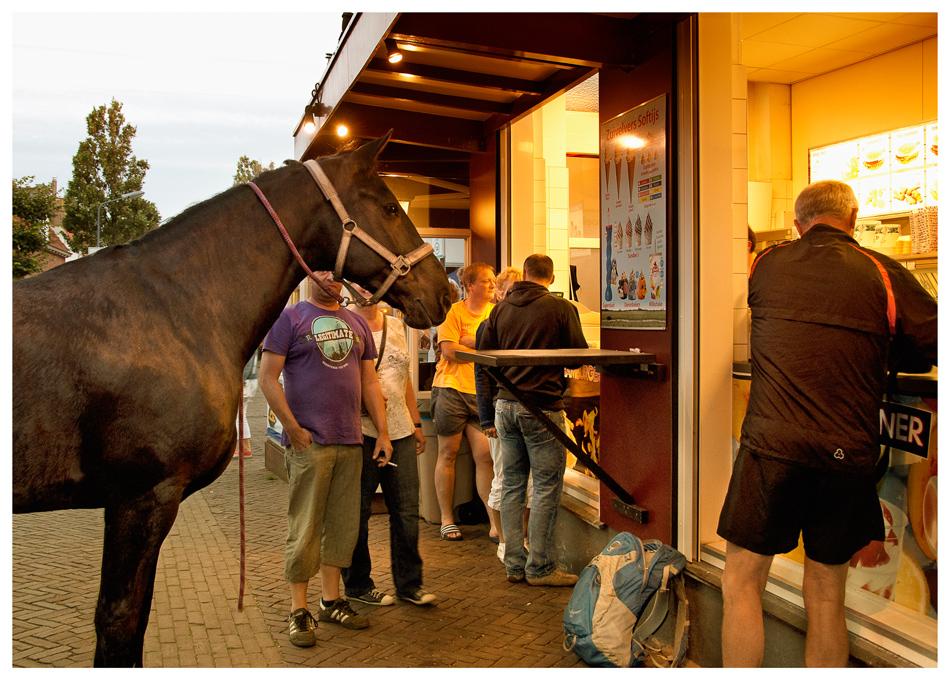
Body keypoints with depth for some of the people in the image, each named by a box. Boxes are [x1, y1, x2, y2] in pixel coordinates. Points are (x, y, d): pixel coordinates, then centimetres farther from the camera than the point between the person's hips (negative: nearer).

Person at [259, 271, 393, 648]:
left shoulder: (357, 323, 15)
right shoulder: (290, 317, -1)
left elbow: (370, 382, 16)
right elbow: (268, 378, -7)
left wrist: (383, 432, 9)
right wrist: (293, 428, -12)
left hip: (350, 441, 6)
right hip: (308, 443, -5)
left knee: (343, 525, 11)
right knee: (305, 528, -1)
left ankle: (331, 600, 25)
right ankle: (299, 610, 11)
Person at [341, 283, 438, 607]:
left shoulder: (395, 325, 17)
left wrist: (416, 423, 20)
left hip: (400, 432, 6)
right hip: (362, 432, -6)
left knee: (407, 510, 8)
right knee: (357, 512, 4)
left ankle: (409, 583, 21)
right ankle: (357, 584, 20)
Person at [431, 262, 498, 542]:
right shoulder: (453, 312, -1)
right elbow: (449, 350, -12)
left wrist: (469, 341, -11)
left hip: (483, 393, 3)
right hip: (451, 389, -3)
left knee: (485, 455, -3)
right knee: (448, 454, 5)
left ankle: (495, 521, 3)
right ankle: (447, 519, 16)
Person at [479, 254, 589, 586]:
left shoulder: (501, 309, 7)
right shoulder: (562, 308, -6)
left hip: (506, 405, 5)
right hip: (543, 406, -5)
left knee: (512, 486, 11)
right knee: (546, 489, 2)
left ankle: (514, 564, 17)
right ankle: (540, 567, 7)